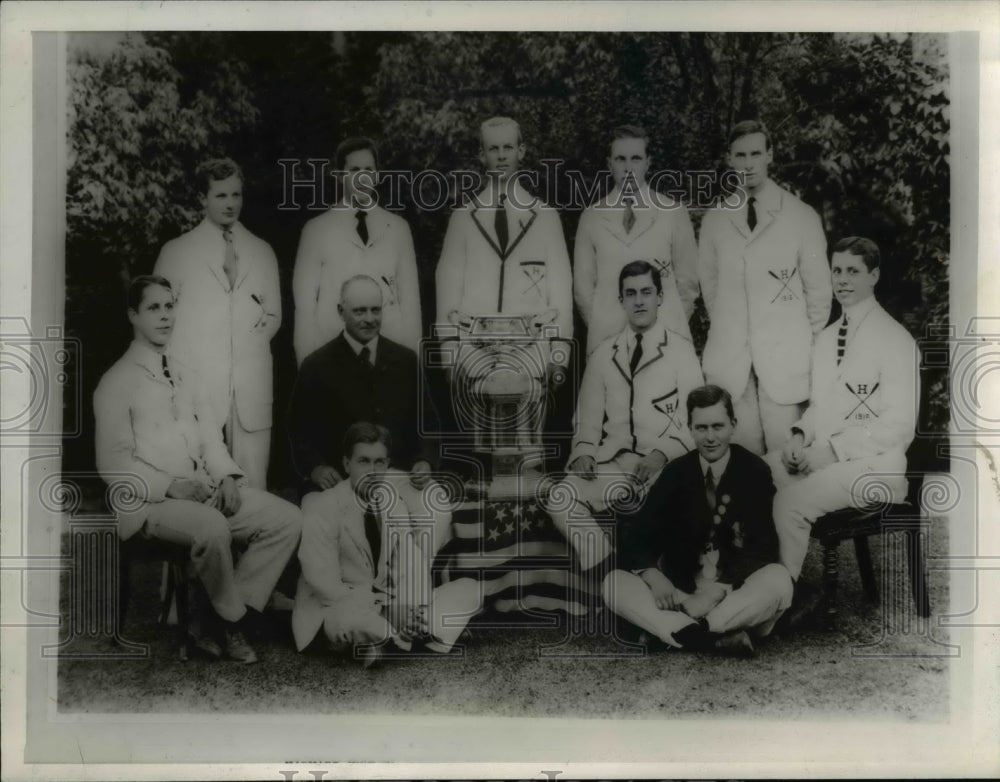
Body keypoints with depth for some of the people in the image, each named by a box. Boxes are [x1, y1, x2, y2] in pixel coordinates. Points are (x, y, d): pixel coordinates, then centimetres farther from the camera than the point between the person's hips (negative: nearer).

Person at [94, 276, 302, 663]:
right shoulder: (117, 382, -1)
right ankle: (233, 623, -11)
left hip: (205, 489, 7)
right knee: (212, 527, -37)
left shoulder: (183, 375, 20)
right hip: (151, 501, -7)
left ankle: (222, 621, -10)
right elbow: (113, 463, -7)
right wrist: (170, 486, -19)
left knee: (287, 518, -9)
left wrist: (227, 476, -3)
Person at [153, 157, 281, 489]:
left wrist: (256, 335, 3)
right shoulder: (176, 251, 9)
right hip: (195, 386, -2)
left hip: (252, 386, 2)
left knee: (252, 487, -2)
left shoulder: (262, 252, 17)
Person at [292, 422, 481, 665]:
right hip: (342, 606, -6)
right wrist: (365, 607, -27)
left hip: (391, 607, 6)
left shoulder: (395, 506, 8)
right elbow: (323, 581, -17)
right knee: (347, 618, -42)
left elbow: (412, 566, -2)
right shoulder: (321, 506, -9)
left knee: (469, 589, -6)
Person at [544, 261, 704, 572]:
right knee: (560, 498, -23)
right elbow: (589, 418, 15)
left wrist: (662, 454, -15)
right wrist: (584, 453, -5)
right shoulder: (604, 354, 16)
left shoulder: (681, 350, 6)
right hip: (613, 463, 3)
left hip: (665, 466, -3)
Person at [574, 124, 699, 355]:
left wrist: (674, 326, 4)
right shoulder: (591, 217, 9)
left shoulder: (674, 212, 7)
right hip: (606, 340, 1)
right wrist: (601, 329, 5)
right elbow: (583, 284, 10)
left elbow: (688, 280, 9)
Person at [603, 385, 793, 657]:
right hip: (683, 593, 3)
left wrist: (716, 592, -27)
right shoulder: (676, 472, 3)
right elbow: (637, 535, -4)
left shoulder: (754, 471, -5)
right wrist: (655, 579, -25)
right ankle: (721, 637, -33)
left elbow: (763, 547, -14)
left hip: (738, 592, -3)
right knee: (614, 583, -19)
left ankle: (677, 632, -31)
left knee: (777, 580, -34)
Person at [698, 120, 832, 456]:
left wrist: (809, 346, 6)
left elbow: (818, 287, 7)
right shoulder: (714, 219, 9)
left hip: (785, 356, -2)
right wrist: (727, 331, 10)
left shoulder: (802, 217, 3)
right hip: (730, 360, 2)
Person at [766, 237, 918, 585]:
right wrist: (800, 435, -3)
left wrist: (828, 450, -17)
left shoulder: (896, 340, -7)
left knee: (789, 501, -27)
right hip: (820, 456, 7)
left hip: (872, 465, -7)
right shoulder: (826, 338, 16)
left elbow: (899, 425, -12)